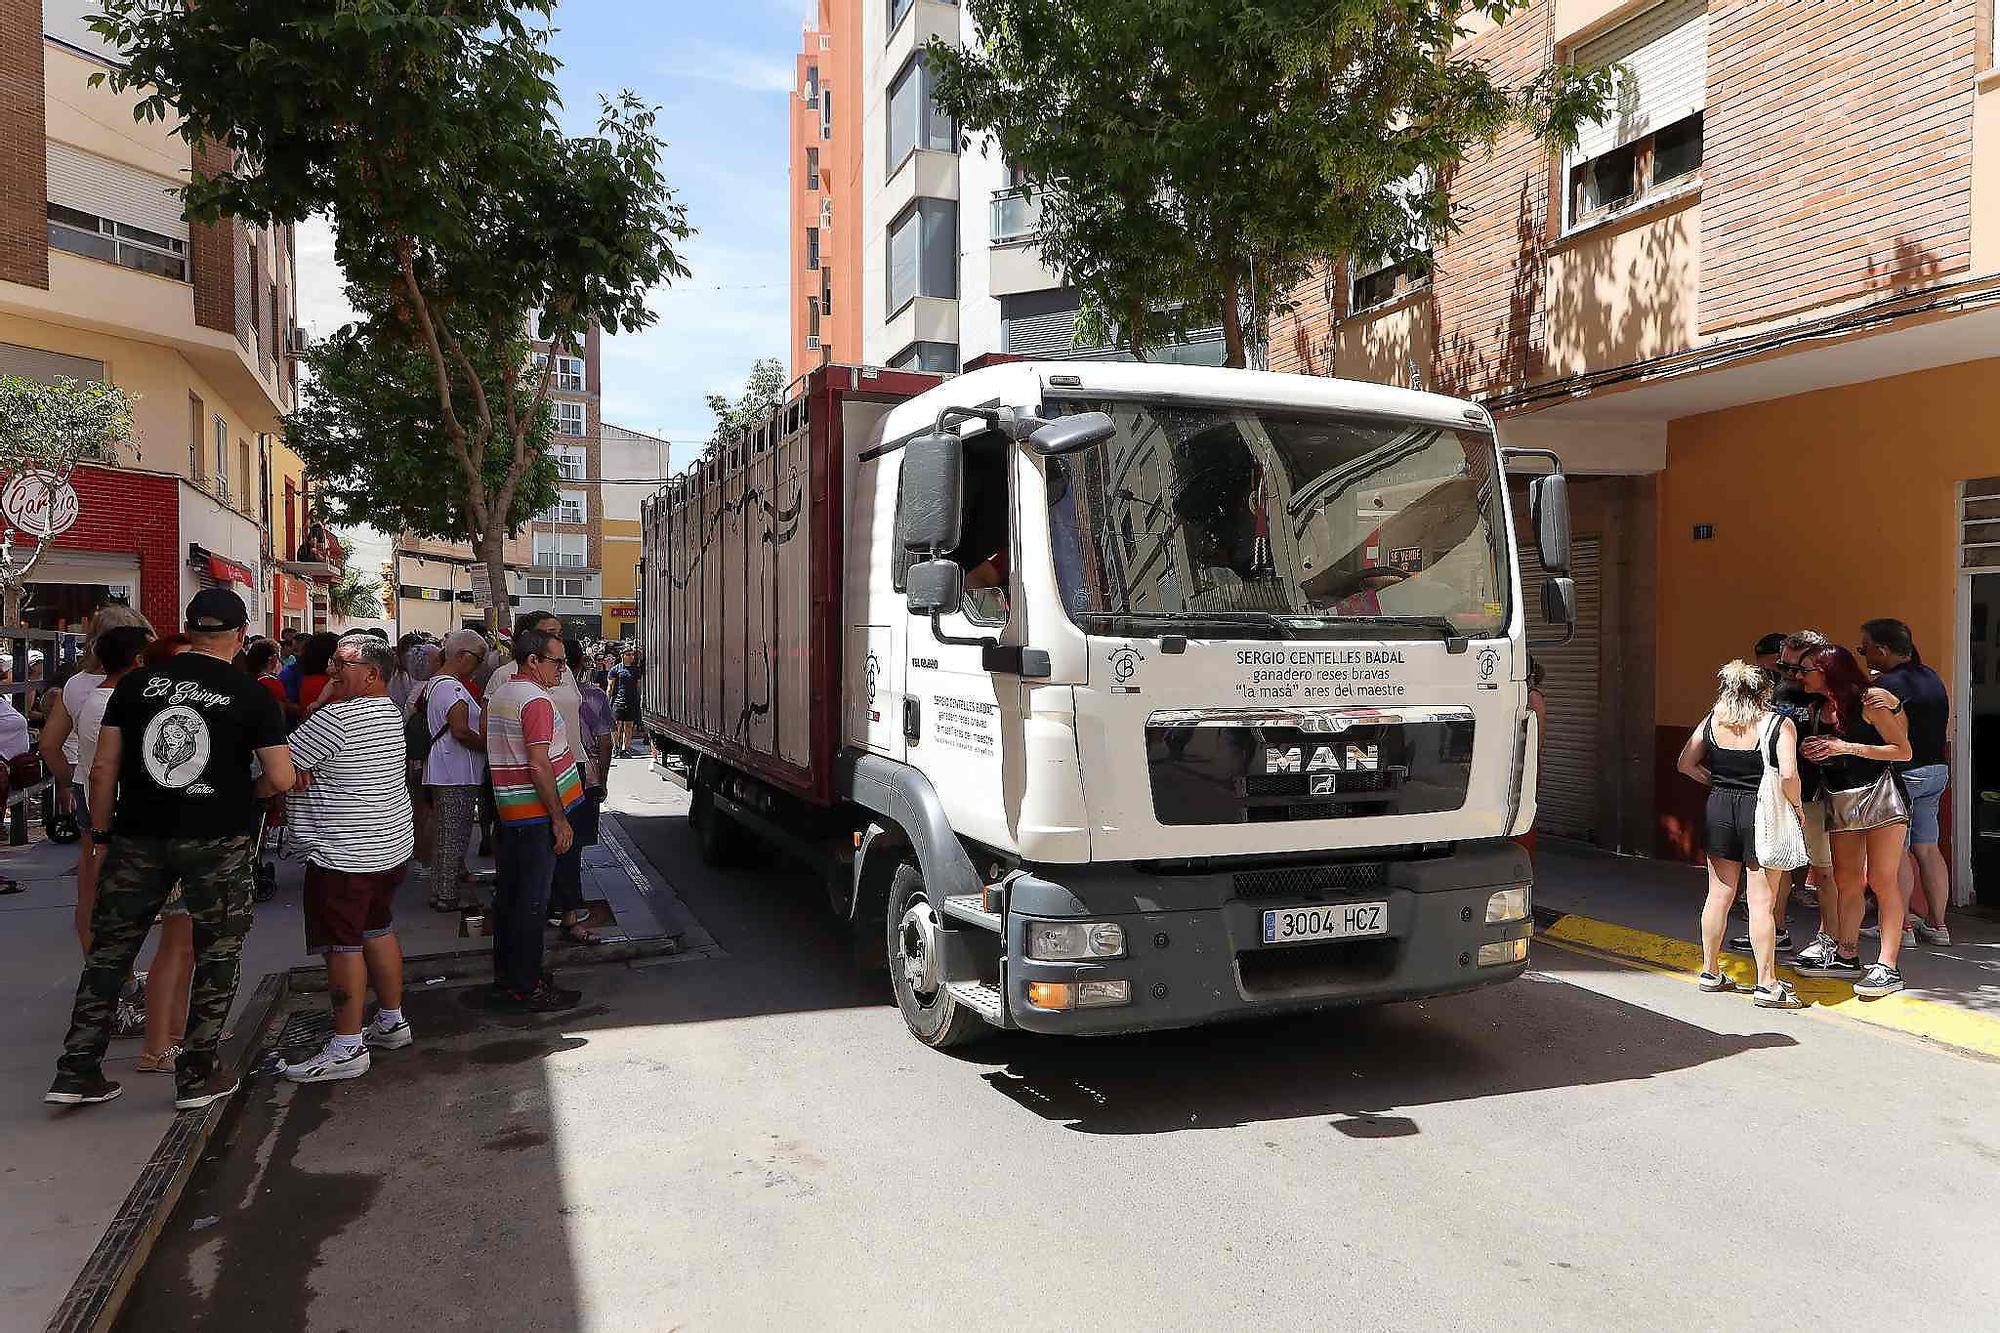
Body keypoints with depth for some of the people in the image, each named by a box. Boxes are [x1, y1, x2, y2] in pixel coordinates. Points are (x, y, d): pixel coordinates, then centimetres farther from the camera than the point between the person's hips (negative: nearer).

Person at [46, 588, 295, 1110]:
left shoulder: (137, 683, 2)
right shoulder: (251, 694, -7)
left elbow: (103, 767, 3)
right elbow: (282, 778, -10)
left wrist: (102, 834, 12)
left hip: (139, 837, 3)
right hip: (217, 842, -3)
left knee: (109, 950, 16)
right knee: (216, 956, 10)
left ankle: (76, 1072, 21)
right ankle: (196, 1077, 15)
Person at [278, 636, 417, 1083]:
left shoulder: (336, 718, -20)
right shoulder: (389, 712, 10)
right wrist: (304, 770, -7)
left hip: (344, 854, -9)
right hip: (391, 845, 10)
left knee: (343, 945, -3)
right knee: (379, 932, 19)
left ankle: (347, 1048, 3)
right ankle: (391, 1022, 30)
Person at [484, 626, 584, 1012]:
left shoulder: (498, 696, 13)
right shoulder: (536, 700, -17)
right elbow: (539, 767, -22)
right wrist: (559, 819, -17)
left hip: (509, 812, 10)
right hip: (537, 815, -10)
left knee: (509, 894, 15)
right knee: (532, 901, -3)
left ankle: (505, 977, 25)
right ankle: (527, 988, 3)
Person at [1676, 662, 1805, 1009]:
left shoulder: (1712, 721, 2)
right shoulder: (1779, 725, -10)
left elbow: (1686, 764, 5)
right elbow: (1788, 774, -21)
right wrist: (1796, 805, -6)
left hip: (1719, 808, 4)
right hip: (1762, 812, -4)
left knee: (1719, 895, 13)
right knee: (1761, 902, 0)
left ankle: (1710, 972, 22)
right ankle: (1767, 984, 6)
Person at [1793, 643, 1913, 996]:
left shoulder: (1870, 701, -9)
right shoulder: (1820, 707, 11)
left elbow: (1903, 751, -9)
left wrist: (1847, 748, -16)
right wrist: (1814, 751, -2)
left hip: (1879, 795, -7)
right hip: (1839, 801, 7)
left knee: (1882, 881, -7)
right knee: (1846, 882, 9)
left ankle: (1888, 967, -4)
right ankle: (1847, 957, 19)